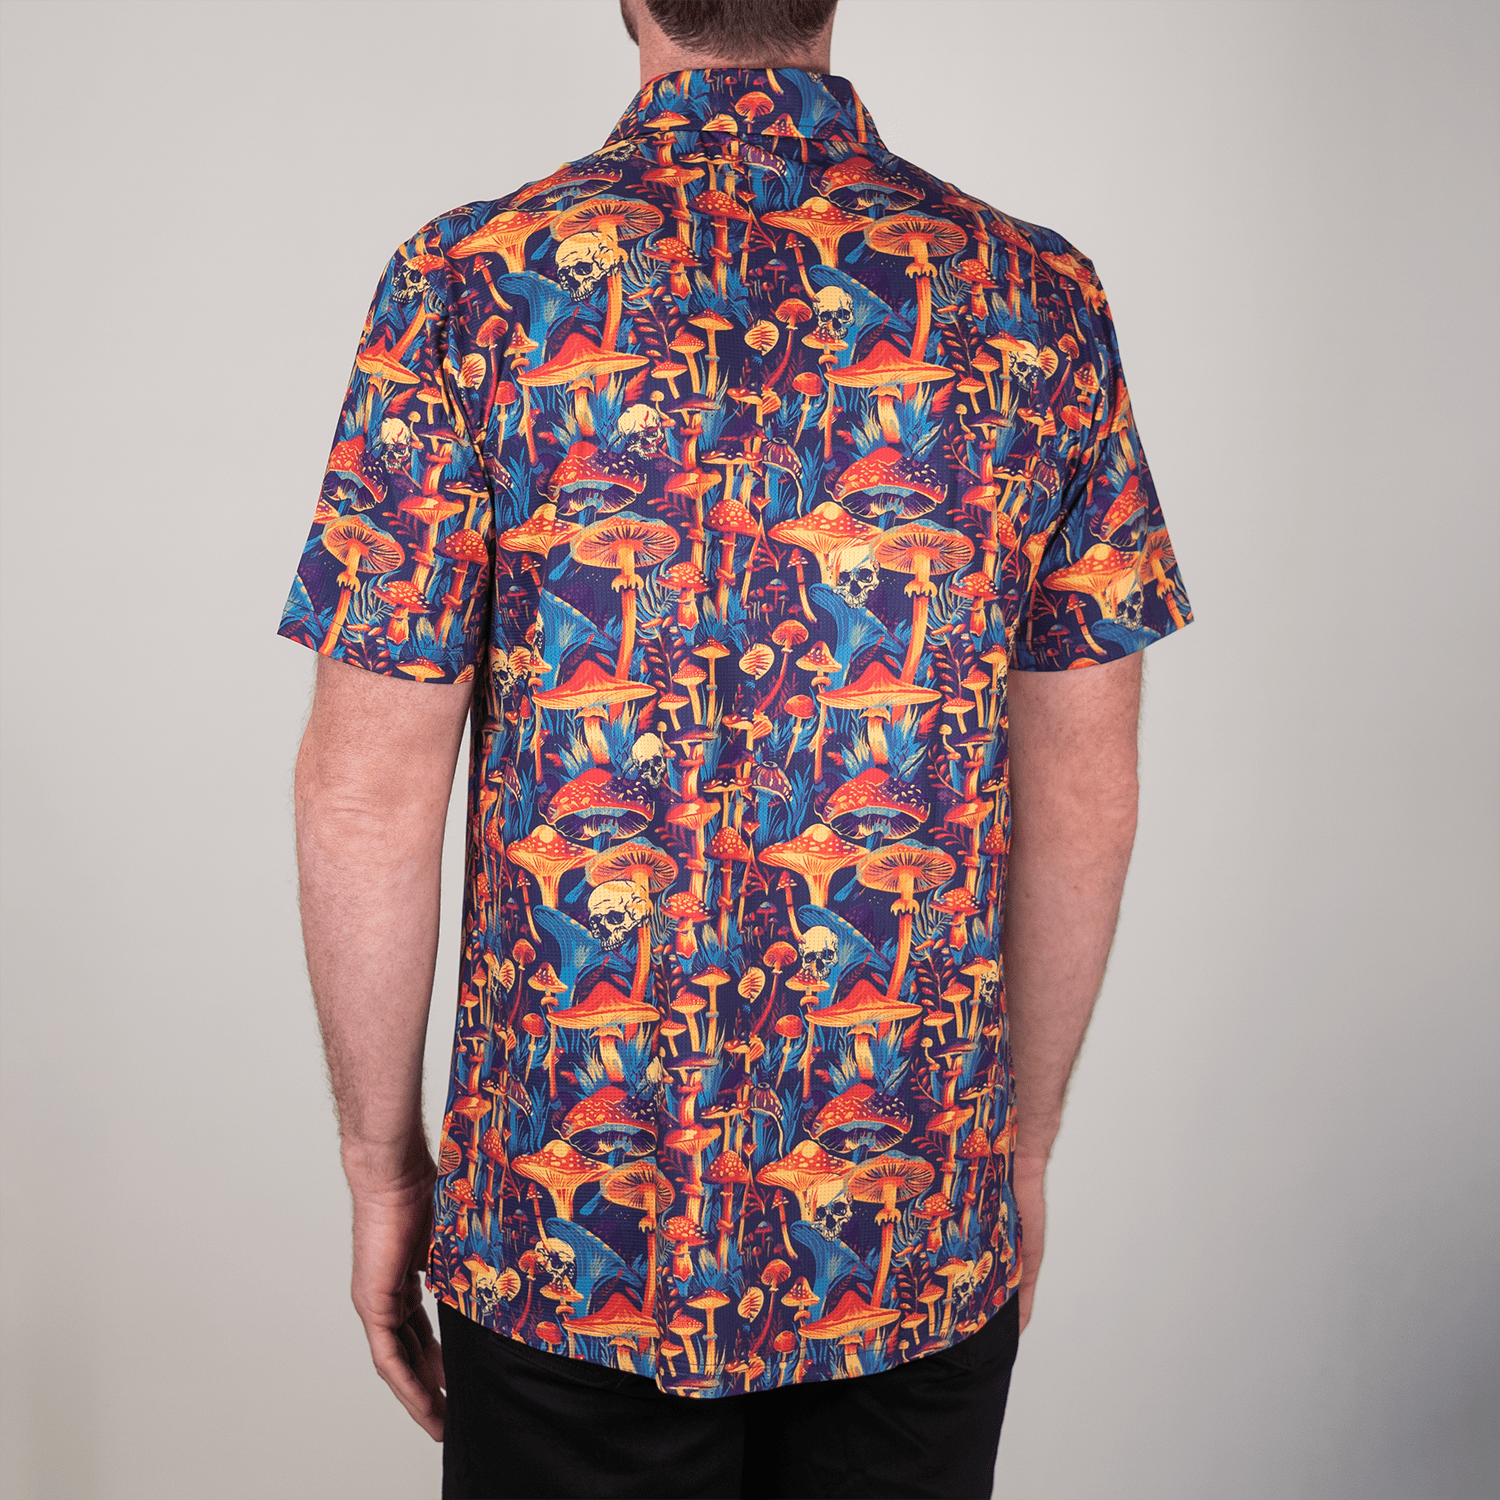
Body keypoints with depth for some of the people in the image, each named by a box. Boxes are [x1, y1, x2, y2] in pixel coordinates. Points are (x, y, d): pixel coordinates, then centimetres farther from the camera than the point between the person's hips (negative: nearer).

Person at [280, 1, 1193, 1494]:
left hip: (568, 1232, -1)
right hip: (922, 1242, 2)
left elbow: (364, 797, -10)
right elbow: (1084, 804, -2)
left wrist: (382, 1164, 3)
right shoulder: (1035, 300, -5)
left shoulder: (475, 285, -10)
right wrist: (1024, 1147, 11)